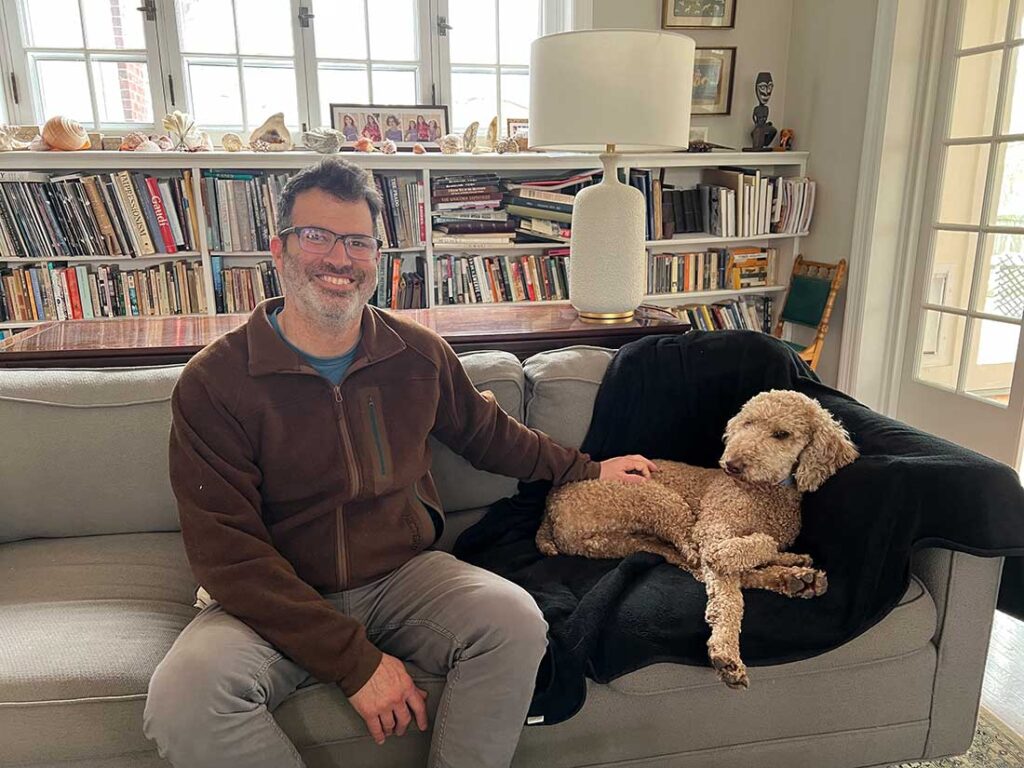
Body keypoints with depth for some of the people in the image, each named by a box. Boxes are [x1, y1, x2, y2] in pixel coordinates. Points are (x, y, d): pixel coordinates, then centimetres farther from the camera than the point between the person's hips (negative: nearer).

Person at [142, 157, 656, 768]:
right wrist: (355, 661, -22)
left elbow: (487, 431, 18)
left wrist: (586, 469, 23)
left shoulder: (420, 354, -1)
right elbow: (229, 552, -16)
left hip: (403, 575, 2)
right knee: (182, 701, -29)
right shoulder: (213, 384, -12)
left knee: (515, 621, -24)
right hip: (275, 603, -1)